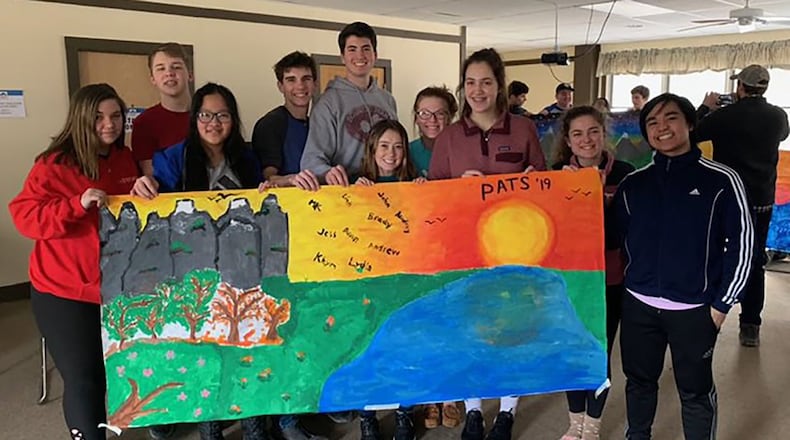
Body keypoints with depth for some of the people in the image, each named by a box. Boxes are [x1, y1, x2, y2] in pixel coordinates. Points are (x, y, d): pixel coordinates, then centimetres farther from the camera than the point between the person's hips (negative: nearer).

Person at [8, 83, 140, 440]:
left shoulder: (126, 160, 6)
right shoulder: (54, 165, -11)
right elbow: (24, 216, -16)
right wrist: (77, 205, -28)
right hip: (65, 293, -4)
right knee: (83, 379, 1)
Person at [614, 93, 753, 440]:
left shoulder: (721, 180, -6)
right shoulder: (632, 184, 4)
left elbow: (741, 243, -5)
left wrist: (721, 304, -6)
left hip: (694, 308, -3)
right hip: (638, 304, 4)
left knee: (695, 390, 11)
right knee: (639, 380, 18)